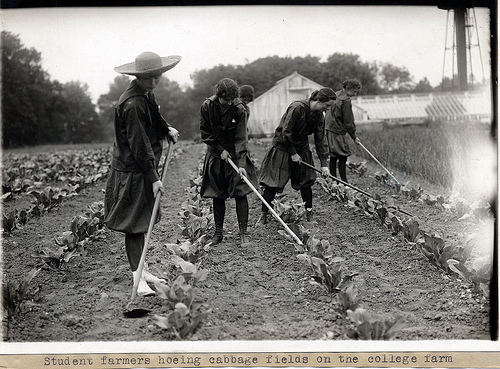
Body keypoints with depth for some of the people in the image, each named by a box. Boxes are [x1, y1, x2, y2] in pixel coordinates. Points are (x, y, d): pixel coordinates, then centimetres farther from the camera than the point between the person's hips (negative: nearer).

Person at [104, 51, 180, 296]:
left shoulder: (146, 95, 8)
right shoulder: (132, 104, -22)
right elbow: (139, 145, -23)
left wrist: (167, 129, 10)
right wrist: (153, 178, -22)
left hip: (144, 168, 10)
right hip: (132, 173, -10)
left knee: (142, 223, 16)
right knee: (134, 226, -4)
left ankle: (140, 270, 27)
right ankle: (138, 280, 1)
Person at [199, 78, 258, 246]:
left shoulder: (239, 109, -16)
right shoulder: (207, 107, -13)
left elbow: (241, 138, -17)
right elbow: (206, 133, -4)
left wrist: (241, 163, -25)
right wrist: (221, 150, -12)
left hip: (236, 154, -1)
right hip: (216, 154, 1)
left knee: (240, 192, -8)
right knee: (217, 195, 5)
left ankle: (243, 232, -1)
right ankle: (218, 231, 16)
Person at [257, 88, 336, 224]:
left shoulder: (319, 116, -2)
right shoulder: (297, 108, -24)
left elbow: (320, 140, 1)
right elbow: (286, 133, -22)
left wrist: (324, 163, -4)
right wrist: (293, 153, -16)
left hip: (301, 149, 6)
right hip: (283, 146, -6)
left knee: (306, 182, 5)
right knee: (272, 184, -5)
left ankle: (309, 213, 17)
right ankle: (263, 215, 6)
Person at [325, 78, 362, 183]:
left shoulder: (336, 95, 13)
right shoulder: (346, 100, -14)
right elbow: (348, 121, -12)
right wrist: (354, 137, -3)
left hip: (329, 128, 9)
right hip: (337, 131, -9)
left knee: (333, 157, 11)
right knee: (342, 157, -7)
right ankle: (344, 182, -7)